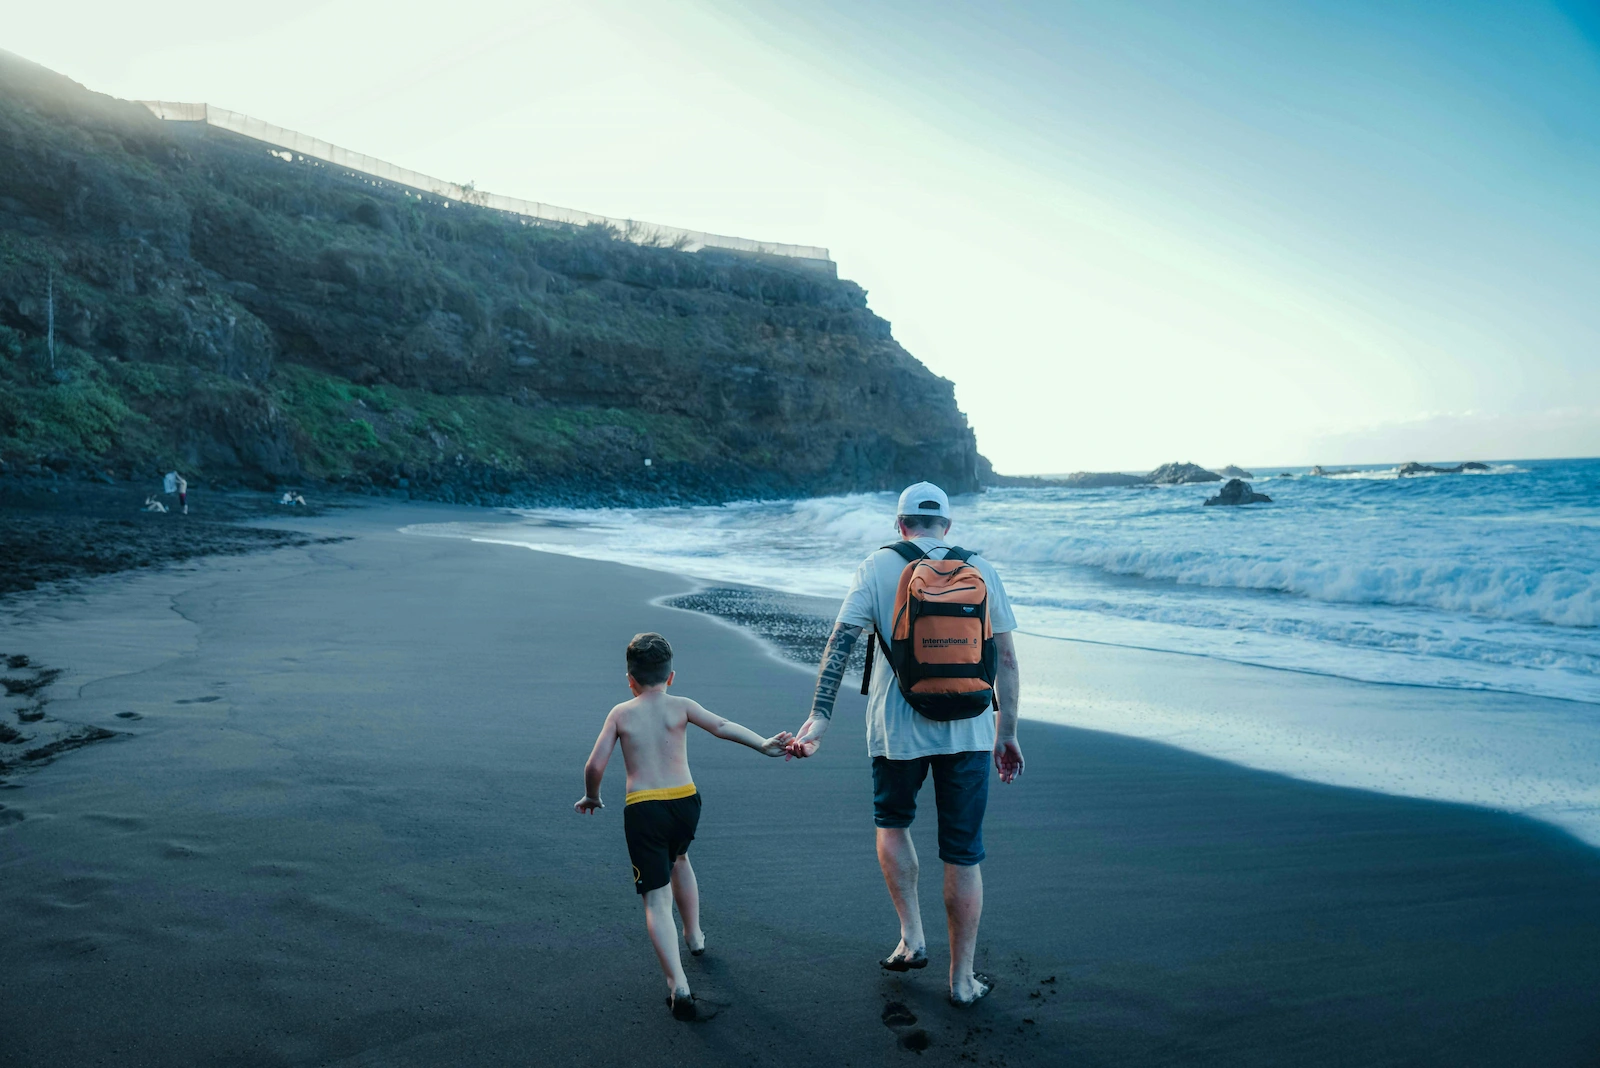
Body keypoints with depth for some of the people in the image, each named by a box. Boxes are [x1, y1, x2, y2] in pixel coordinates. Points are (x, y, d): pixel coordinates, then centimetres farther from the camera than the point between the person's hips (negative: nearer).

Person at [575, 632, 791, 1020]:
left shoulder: (620, 714, 5)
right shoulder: (681, 706, 5)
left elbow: (595, 765, 0)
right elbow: (722, 727, -11)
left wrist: (591, 798, 18)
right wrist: (764, 744, -19)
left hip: (642, 810, -2)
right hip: (685, 803, 3)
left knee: (656, 900, -2)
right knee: (678, 859, 35)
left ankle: (678, 984, -17)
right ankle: (694, 935, 48)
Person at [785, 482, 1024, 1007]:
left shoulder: (878, 566, 2)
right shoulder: (981, 570, 6)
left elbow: (840, 643, -8)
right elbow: (1006, 658, 4)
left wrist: (819, 717, -10)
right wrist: (1006, 735, 11)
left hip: (898, 727, -1)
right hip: (967, 729, 1)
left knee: (892, 823, 26)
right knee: (962, 855, 10)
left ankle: (911, 937, 20)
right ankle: (962, 979, 20)